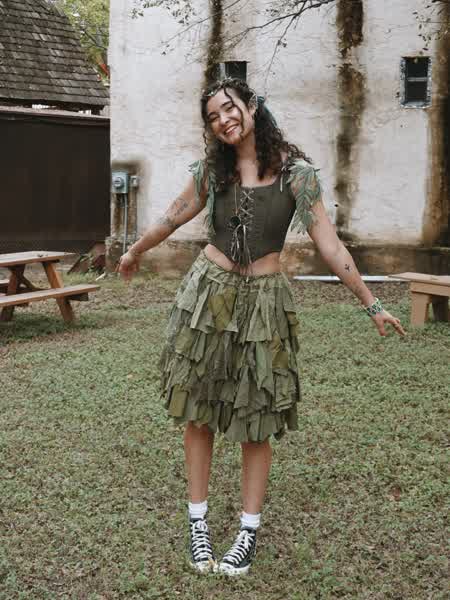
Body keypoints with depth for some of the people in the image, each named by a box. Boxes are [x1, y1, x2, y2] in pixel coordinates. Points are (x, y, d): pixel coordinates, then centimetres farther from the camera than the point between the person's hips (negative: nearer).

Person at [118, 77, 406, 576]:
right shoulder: (212, 169, 1)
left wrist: (371, 305, -10)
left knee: (255, 421, 4)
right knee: (198, 412, 4)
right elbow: (175, 216, 17)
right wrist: (135, 251, 30)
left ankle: (249, 531, 17)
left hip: (263, 301, -2)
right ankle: (198, 523, 17)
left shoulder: (295, 172, -8)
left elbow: (329, 244, -8)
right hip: (208, 292, 3)